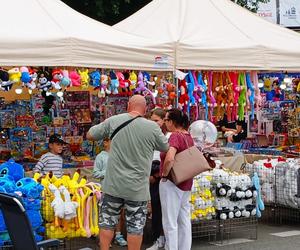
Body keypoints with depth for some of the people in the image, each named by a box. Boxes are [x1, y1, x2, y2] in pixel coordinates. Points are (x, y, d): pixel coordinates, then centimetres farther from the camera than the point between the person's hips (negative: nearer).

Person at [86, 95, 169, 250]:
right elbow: (166, 148, 9)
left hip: (113, 185, 1)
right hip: (138, 188, -1)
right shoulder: (152, 127, -9)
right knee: (135, 227, 8)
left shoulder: (113, 121, -5)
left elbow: (89, 135, 6)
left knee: (107, 222, 14)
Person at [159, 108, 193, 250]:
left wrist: (164, 174, -19)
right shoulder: (188, 136, 7)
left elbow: (169, 159, -32)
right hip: (186, 183, 9)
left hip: (172, 182, -9)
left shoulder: (175, 136, -19)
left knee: (170, 222, -1)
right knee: (184, 220, 14)